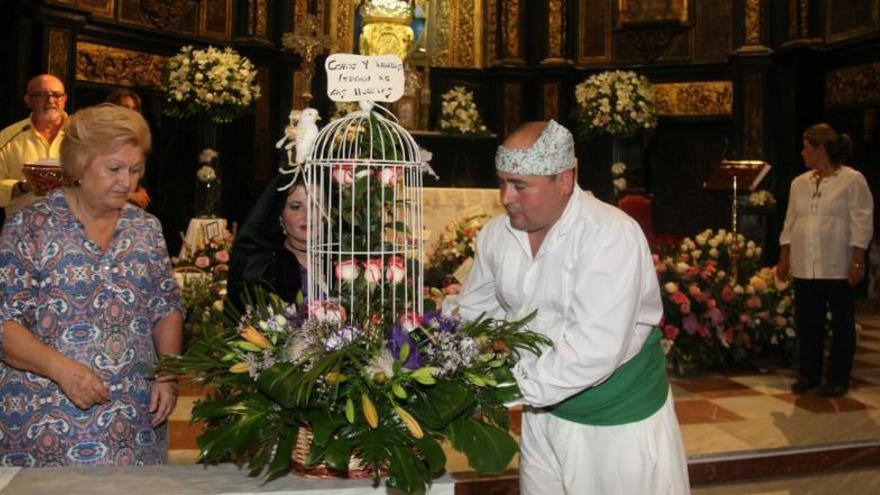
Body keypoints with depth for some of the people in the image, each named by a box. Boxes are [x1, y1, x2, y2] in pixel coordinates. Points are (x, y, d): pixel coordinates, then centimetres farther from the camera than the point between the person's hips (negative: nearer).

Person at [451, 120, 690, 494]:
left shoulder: (612, 235, -24)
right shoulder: (496, 233, -4)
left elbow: (596, 348, -32)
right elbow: (470, 311, 6)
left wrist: (514, 384, -29)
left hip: (620, 419, -5)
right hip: (543, 411, 6)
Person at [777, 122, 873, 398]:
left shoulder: (852, 181, -4)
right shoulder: (800, 183, 12)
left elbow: (861, 225, -8)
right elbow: (790, 223, 15)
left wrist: (857, 262, -13)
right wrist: (784, 259, 11)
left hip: (838, 269, -5)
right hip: (804, 268, 5)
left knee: (842, 323, 5)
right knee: (807, 323, 9)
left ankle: (837, 379, 15)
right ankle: (808, 374, 22)